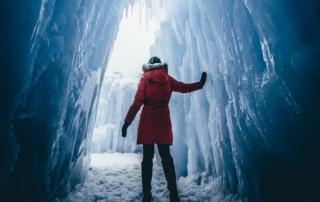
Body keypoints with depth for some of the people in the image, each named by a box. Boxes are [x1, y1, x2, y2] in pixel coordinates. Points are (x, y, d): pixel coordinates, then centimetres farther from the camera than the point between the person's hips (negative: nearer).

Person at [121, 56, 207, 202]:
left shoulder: (145, 79, 2)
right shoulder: (167, 79, 8)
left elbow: (137, 102, -6)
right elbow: (185, 87, 18)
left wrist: (127, 121, -5)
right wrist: (201, 84, 31)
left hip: (148, 120, -2)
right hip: (163, 119, 2)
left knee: (147, 158, 4)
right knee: (166, 157, 8)